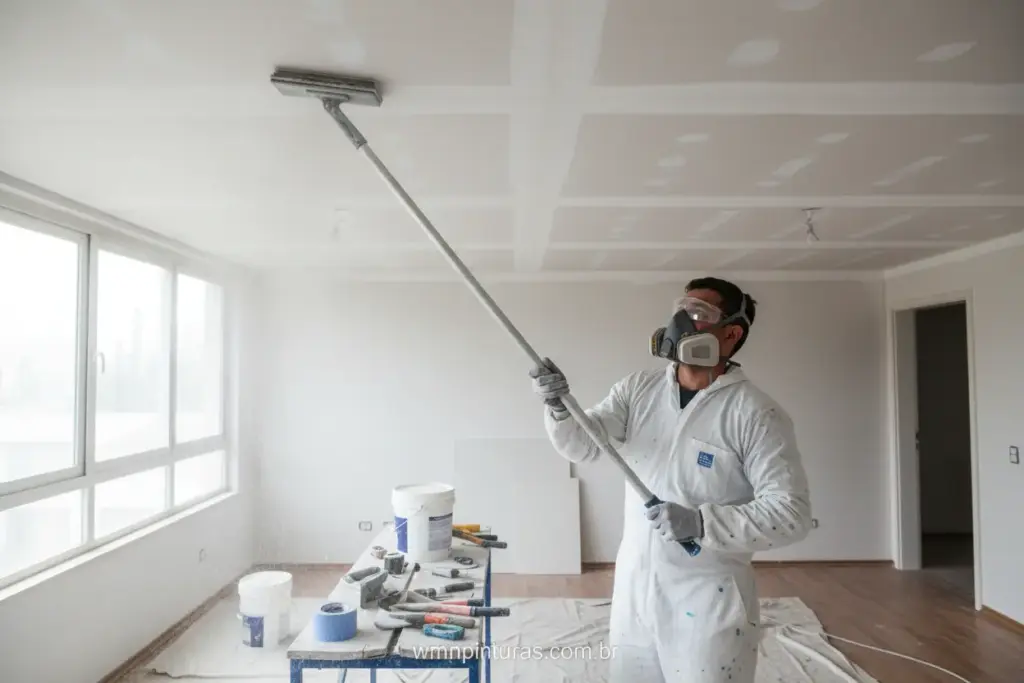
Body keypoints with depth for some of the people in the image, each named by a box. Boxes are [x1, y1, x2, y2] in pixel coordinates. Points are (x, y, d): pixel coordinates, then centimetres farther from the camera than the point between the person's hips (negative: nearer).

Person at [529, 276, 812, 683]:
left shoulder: (756, 413, -15)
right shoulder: (638, 389, 0)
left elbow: (791, 512, -18)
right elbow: (582, 446, -6)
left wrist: (702, 523, -29)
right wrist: (559, 406, -26)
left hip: (708, 603, -5)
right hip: (632, 592, 5)